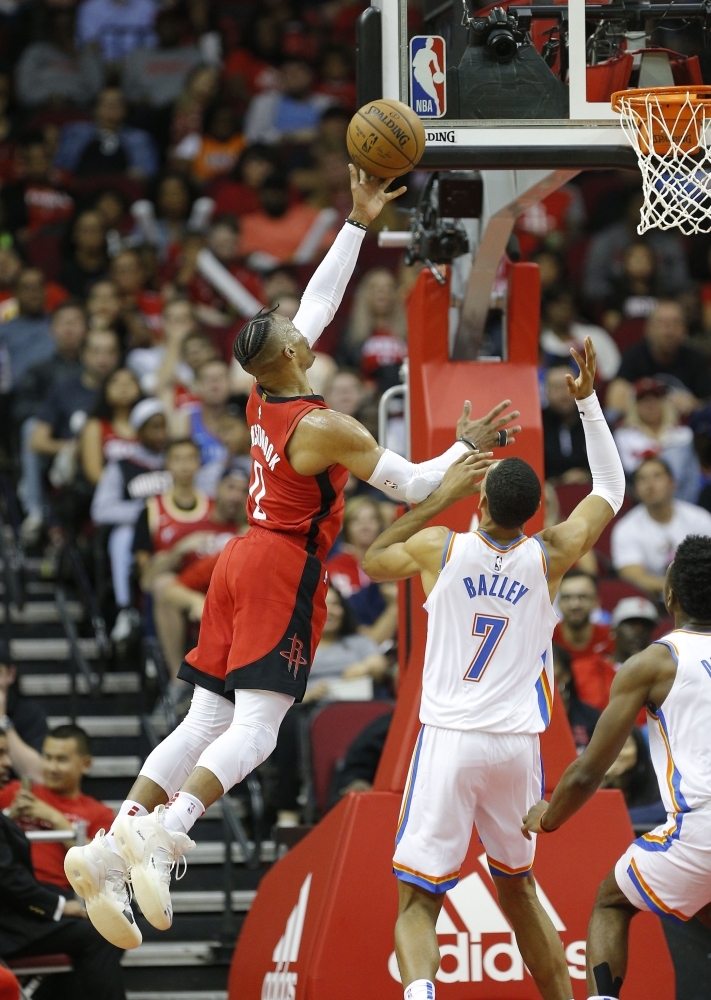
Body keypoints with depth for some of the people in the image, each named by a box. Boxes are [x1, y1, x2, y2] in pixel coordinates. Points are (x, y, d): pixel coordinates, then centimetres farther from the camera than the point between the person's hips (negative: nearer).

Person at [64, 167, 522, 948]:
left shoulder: (264, 397, 7)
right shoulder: (323, 428, -15)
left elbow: (319, 300, 18)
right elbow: (413, 486, -9)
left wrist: (359, 223, 21)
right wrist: (468, 447, 4)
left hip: (241, 561, 8)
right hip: (282, 570, -8)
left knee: (205, 723, 6)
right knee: (255, 730, -14)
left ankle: (106, 851, -3)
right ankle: (160, 835, -34)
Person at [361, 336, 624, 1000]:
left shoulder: (439, 546, -4)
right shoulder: (549, 557, 0)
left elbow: (371, 561, 20)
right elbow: (611, 489, 17)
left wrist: (440, 496, 18)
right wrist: (587, 400, 17)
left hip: (447, 743, -2)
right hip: (516, 745, 2)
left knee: (418, 901, -3)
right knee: (515, 885, 23)